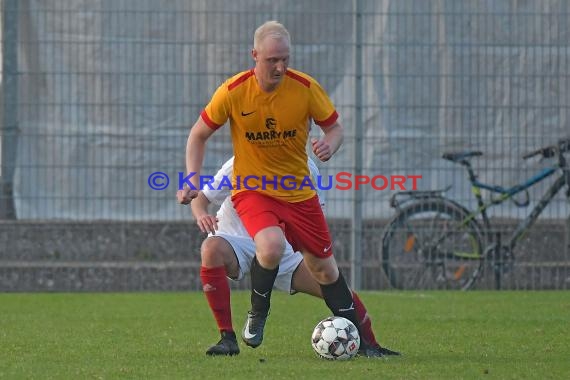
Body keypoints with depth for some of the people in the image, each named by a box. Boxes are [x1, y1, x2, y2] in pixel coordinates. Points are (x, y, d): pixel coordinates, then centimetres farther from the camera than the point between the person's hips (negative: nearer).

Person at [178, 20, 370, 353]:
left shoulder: (306, 88, -12)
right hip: (253, 191, -2)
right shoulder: (233, 92, -15)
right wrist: (193, 179, -13)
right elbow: (199, 134, -1)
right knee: (272, 247, -31)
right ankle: (257, 315, -4)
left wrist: (329, 145, -22)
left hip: (299, 192, 2)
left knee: (324, 267, 9)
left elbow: (335, 127, 1)